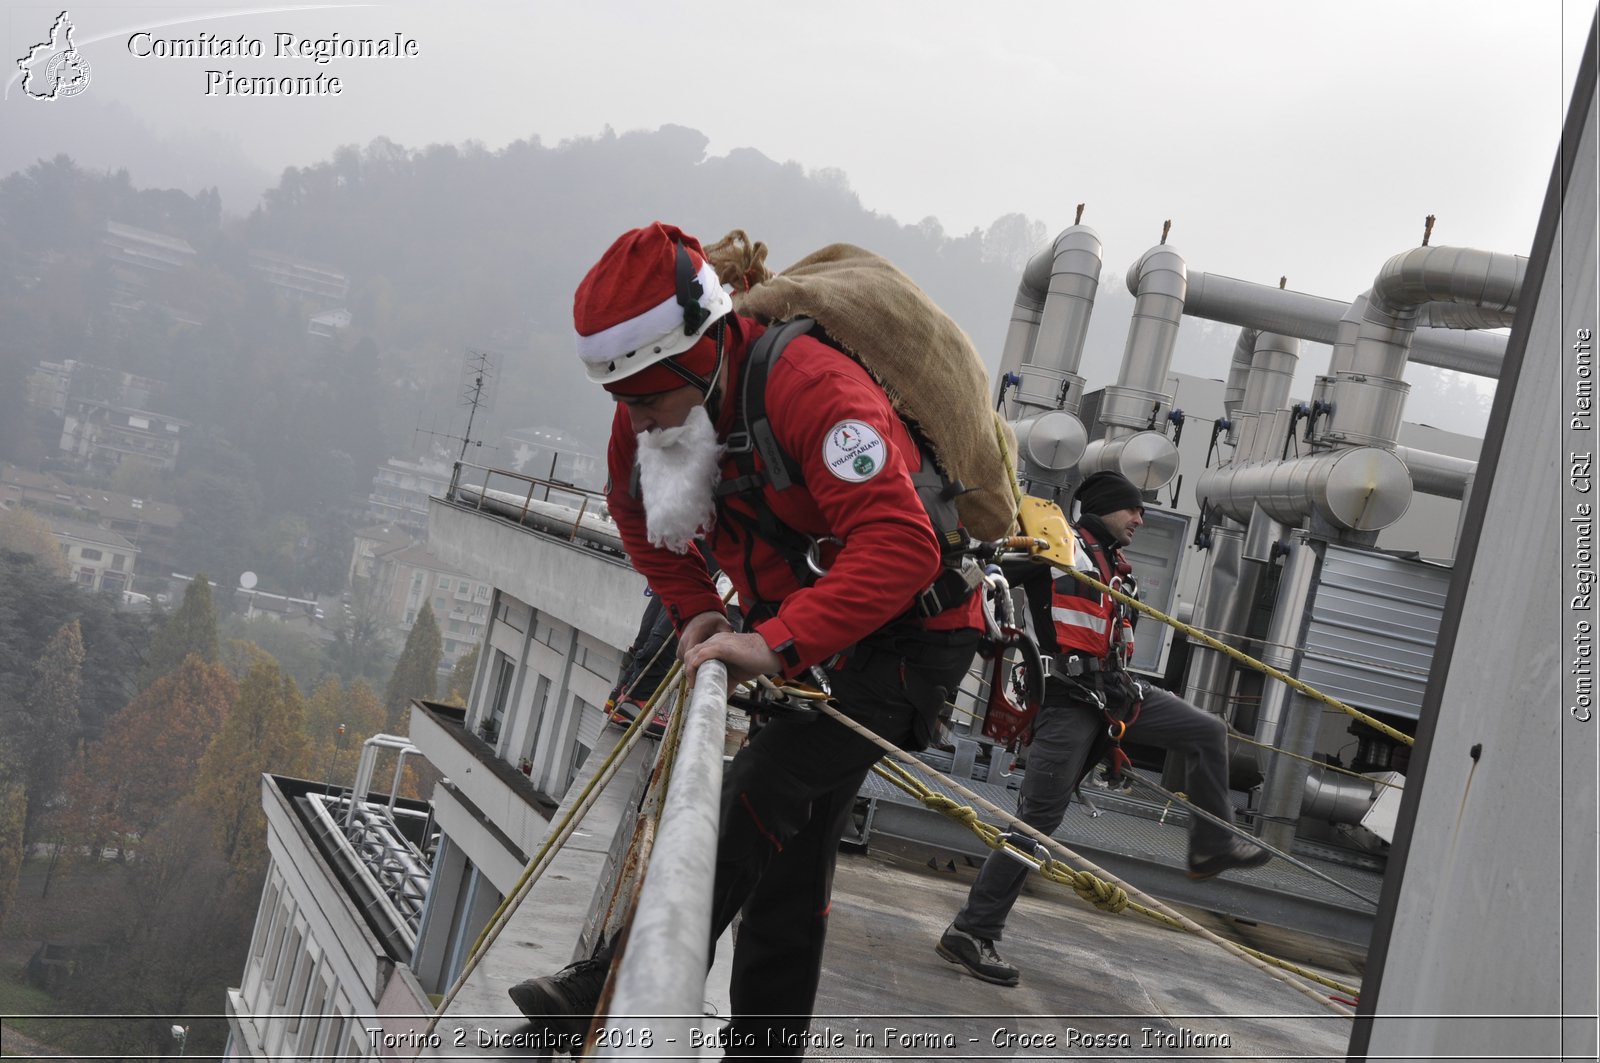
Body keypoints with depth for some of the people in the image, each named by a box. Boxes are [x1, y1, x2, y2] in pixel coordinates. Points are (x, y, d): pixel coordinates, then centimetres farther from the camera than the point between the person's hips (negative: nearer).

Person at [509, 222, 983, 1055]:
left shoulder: (811, 387, -33)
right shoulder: (650, 414, -8)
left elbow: (899, 546, -44)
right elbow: (641, 517, 12)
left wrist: (777, 644, -52)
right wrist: (695, 613, -4)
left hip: (908, 636, -8)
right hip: (807, 638, 8)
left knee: (762, 789, -23)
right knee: (792, 845, 12)